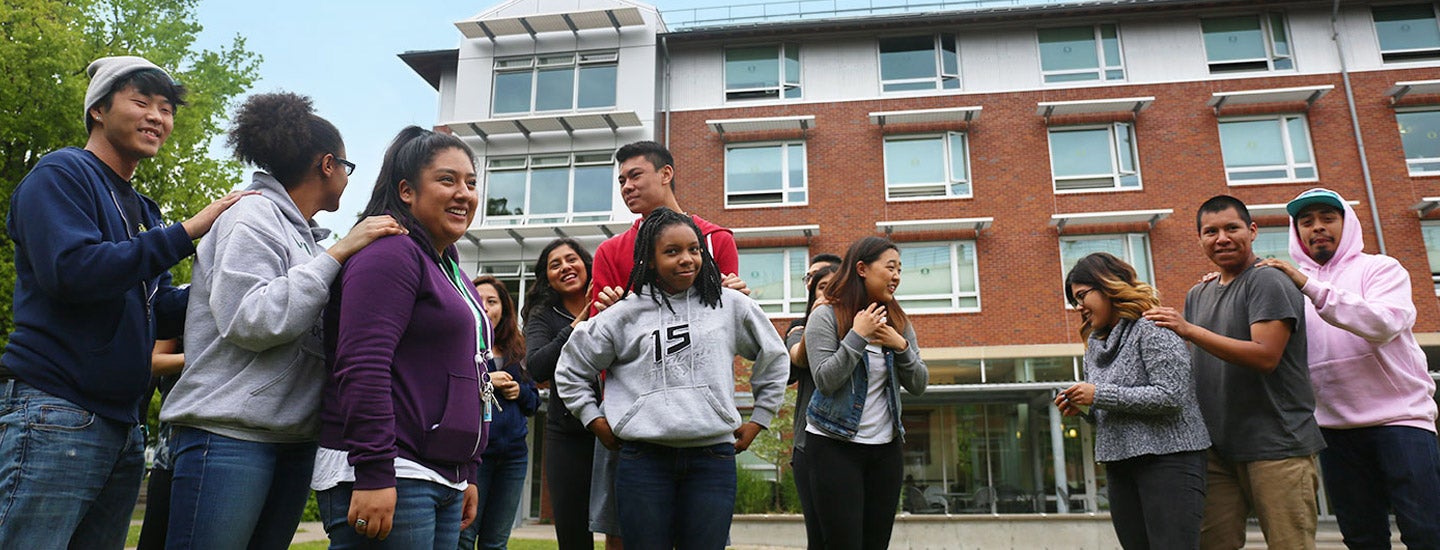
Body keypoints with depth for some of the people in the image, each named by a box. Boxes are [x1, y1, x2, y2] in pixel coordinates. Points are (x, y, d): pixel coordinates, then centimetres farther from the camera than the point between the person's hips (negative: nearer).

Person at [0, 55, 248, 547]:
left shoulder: (142, 211, 19)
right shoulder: (61, 174, -2)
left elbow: (163, 314, 13)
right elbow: (71, 271, -20)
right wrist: (189, 230, -17)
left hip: (122, 425, 8)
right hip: (56, 411, -8)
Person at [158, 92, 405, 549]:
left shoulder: (305, 235, 15)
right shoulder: (254, 216, -6)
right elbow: (249, 321, -19)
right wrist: (337, 253, -17)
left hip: (295, 439, 8)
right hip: (231, 436, -8)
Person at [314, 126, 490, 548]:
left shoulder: (451, 271, 19)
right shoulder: (391, 252, -9)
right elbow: (363, 367, -19)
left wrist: (467, 474, 21)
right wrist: (374, 474, -24)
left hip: (443, 482, 9)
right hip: (385, 480, -9)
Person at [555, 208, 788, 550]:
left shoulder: (730, 305, 7)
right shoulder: (625, 314, 5)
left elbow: (774, 358, 20)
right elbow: (571, 370, 16)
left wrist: (758, 421, 16)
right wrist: (596, 422, 10)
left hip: (713, 458, 1)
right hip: (644, 459, 0)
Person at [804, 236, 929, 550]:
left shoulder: (898, 322, 9)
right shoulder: (827, 316, -7)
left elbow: (919, 386, 6)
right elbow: (825, 381, -16)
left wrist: (901, 346, -9)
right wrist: (857, 335, -18)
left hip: (885, 448, 5)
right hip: (835, 445, -5)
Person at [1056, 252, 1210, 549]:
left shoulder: (1152, 328, -8)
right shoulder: (1097, 345, 16)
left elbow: (1171, 396, -19)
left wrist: (1100, 395, -16)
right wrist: (1081, 409, 1)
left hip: (1168, 458, -8)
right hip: (1119, 466, 8)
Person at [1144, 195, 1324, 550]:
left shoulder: (1267, 282, -6)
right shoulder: (1197, 296, 17)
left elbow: (1265, 355, -19)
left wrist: (1190, 331, -22)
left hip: (1276, 443, -6)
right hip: (1218, 447, 7)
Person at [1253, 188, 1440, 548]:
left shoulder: (1379, 268, 2)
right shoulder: (1292, 282, 12)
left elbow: (1384, 323, -18)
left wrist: (1310, 286, -26)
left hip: (1399, 416, -3)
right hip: (1334, 428, 3)